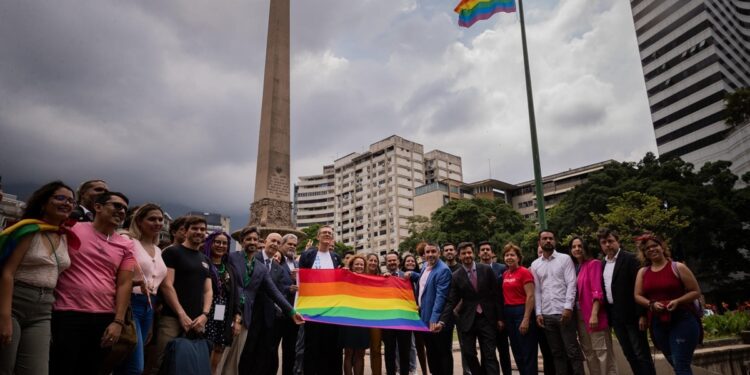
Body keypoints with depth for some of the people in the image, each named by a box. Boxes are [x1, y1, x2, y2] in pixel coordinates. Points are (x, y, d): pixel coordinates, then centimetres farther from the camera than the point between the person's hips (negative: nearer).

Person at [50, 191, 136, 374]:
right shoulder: (73, 230, 0)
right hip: (68, 314, -3)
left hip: (104, 319, 3)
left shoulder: (126, 245, 7)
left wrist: (118, 321, -2)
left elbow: (124, 284, 4)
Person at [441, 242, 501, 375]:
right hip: (467, 319, 1)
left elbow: (496, 295, 2)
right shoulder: (456, 276, -2)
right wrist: (442, 321, -15)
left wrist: (499, 318, 0)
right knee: (468, 353, 3)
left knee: (489, 355, 1)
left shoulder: (487, 269, -1)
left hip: (487, 318, 0)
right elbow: (451, 301, -3)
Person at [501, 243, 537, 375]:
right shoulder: (505, 274, 11)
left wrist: (526, 319, -18)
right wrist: (501, 317, 8)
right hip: (508, 314, 7)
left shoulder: (524, 272, -10)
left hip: (522, 312, -7)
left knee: (528, 353, 0)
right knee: (517, 353, 15)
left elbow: (530, 296, -14)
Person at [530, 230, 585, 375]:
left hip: (564, 312, -3)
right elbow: (536, 290, 9)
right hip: (546, 314, 3)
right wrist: (538, 313, 1)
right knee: (557, 353, 10)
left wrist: (568, 307, -15)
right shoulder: (535, 264, 11)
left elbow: (571, 284, -5)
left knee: (572, 351, 0)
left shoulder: (565, 259, 3)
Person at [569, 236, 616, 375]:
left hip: (592, 314, -6)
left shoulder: (593, 264, -5)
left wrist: (594, 314, -22)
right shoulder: (574, 267, 13)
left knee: (601, 351, -4)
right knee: (588, 351, 11)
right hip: (579, 315, 6)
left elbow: (597, 290, -14)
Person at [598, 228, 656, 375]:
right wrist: (607, 315, 8)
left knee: (642, 353, 0)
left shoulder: (629, 259, -8)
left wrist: (642, 314, -17)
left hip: (631, 313, -6)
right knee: (629, 354, 12)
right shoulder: (602, 264, 12)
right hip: (615, 316, 6)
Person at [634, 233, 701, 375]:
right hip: (658, 323, 5)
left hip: (682, 320, -4)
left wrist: (677, 301, -19)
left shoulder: (678, 267, -3)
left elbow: (696, 291, -4)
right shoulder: (642, 272, 8)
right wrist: (651, 304, -13)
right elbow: (638, 296, 6)